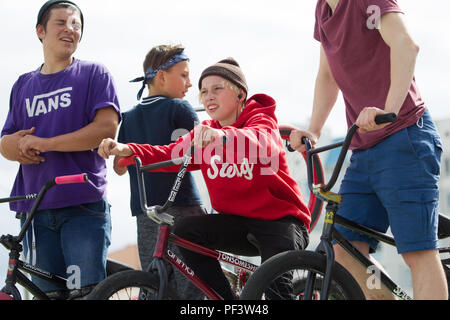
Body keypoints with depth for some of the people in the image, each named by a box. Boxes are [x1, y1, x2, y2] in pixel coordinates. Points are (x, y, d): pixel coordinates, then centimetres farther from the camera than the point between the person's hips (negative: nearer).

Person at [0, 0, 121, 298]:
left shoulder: (94, 74, 5)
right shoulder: (24, 85, 18)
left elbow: (107, 128, -9)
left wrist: (45, 143, -13)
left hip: (83, 206, -4)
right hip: (36, 208, 4)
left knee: (86, 291, -10)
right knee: (47, 293, 3)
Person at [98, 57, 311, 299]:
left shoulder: (262, 120, -9)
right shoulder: (205, 130, 10)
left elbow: (259, 144, -35)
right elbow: (173, 154, -6)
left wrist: (222, 136, -56)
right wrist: (127, 150, -23)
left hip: (278, 220, -6)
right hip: (238, 221, 6)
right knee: (184, 230, -19)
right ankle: (227, 298, -10)